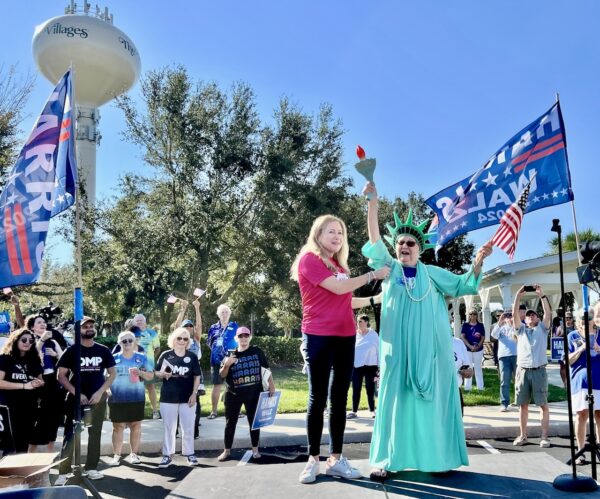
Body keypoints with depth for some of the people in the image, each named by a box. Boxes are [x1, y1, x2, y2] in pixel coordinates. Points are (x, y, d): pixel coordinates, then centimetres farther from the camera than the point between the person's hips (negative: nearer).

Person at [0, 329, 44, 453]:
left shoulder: (34, 360, 11)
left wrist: (38, 383, -5)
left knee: (23, 446, 12)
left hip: (30, 407, 6)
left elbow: (41, 380, 19)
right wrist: (24, 385, -20)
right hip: (10, 407, -5)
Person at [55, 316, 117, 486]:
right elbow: (61, 375, -4)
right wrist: (76, 393, -14)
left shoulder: (103, 351, 3)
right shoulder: (71, 351, -2)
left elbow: (112, 373, 5)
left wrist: (100, 392, -8)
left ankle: (91, 468, 19)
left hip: (98, 398, 2)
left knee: (95, 434, 9)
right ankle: (63, 473, -3)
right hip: (76, 398, -2)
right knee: (70, 435, -4)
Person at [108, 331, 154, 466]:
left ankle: (134, 454, 15)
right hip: (117, 399, -1)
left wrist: (140, 372, -13)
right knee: (118, 427, 1)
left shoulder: (141, 358, 6)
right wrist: (107, 389, -7)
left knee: (136, 426, 5)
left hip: (137, 398, 1)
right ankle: (116, 455, 8)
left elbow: (151, 375, 5)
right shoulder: (113, 358, 5)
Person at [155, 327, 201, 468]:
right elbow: (156, 373, 4)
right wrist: (162, 374, -18)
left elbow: (197, 376, 3)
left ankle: (190, 454, 19)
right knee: (169, 427, 8)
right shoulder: (166, 355, -1)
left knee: (188, 427, 7)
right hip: (168, 398, 0)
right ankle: (167, 455, 17)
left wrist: (194, 394, -5)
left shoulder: (192, 356, 2)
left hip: (187, 398, 1)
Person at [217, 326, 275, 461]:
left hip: (254, 393, 0)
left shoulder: (257, 351, 2)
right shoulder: (230, 355, 2)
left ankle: (255, 449, 19)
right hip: (233, 394, 0)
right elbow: (222, 375, 2)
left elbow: (266, 368, 7)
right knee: (230, 422, 6)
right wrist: (226, 365, -17)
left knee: (254, 421, 7)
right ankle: (227, 451, 17)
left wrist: (271, 385, -1)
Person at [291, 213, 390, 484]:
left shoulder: (339, 264, 16)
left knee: (340, 398, 8)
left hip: (345, 336, 7)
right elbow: (338, 288, -16)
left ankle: (335, 459, 14)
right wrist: (373, 274, -8)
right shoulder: (308, 259, -7)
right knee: (318, 399, -1)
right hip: (319, 337, -7)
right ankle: (313, 459, 9)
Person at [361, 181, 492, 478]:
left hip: (428, 347, 1)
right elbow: (374, 239, -5)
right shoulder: (389, 268, 7)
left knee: (432, 399, 4)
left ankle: (437, 457, 13)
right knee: (395, 397, -1)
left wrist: (477, 262, -5)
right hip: (399, 348, -1)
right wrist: (373, 201, -17)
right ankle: (386, 460, 3)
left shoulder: (432, 274, 10)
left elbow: (463, 285, 13)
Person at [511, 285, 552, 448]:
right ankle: (523, 435, 14)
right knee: (523, 404, 6)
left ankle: (544, 436, 3)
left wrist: (542, 295, -9)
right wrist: (518, 296, -6)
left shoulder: (542, 329, 13)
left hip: (539, 371, -2)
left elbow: (548, 312, -1)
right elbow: (514, 314, 3)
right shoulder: (521, 329, 16)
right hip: (522, 370, 2)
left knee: (543, 404, -2)